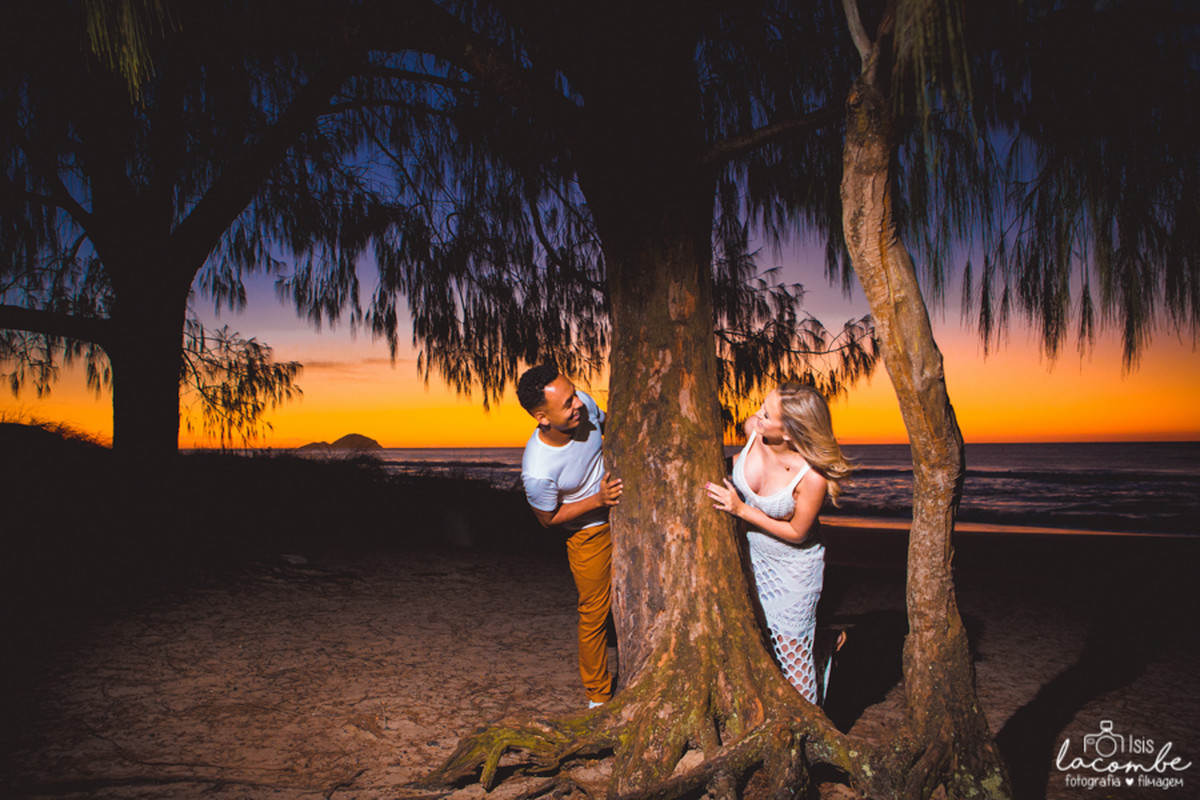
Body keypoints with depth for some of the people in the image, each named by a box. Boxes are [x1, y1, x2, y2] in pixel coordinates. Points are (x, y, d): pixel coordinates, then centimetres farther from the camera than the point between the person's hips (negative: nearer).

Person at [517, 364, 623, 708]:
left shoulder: (583, 403, -23)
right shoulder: (537, 471, -36)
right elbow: (548, 518, -17)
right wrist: (598, 501, -26)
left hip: (623, 506, 5)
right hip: (588, 530, -5)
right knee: (594, 613, 7)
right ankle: (598, 696, 28)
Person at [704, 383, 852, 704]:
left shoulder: (812, 476, -34)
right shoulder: (752, 430, -20)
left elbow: (797, 532, -20)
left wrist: (741, 510, -23)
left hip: (794, 563, -5)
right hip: (752, 551, 6)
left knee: (791, 651, 4)